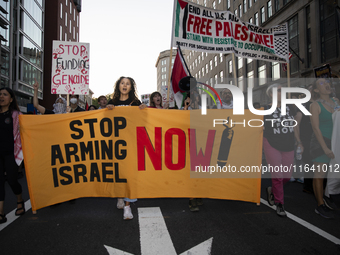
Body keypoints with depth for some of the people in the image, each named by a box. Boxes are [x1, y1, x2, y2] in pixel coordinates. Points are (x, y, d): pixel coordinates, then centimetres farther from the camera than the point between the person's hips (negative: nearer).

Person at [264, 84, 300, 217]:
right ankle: (279, 204, 13)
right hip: (272, 145, -5)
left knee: (287, 176, 6)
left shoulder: (290, 110, 9)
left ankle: (272, 190, 34)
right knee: (277, 174, -5)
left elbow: (294, 128, 18)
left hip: (288, 146, 5)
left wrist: (300, 143, 18)